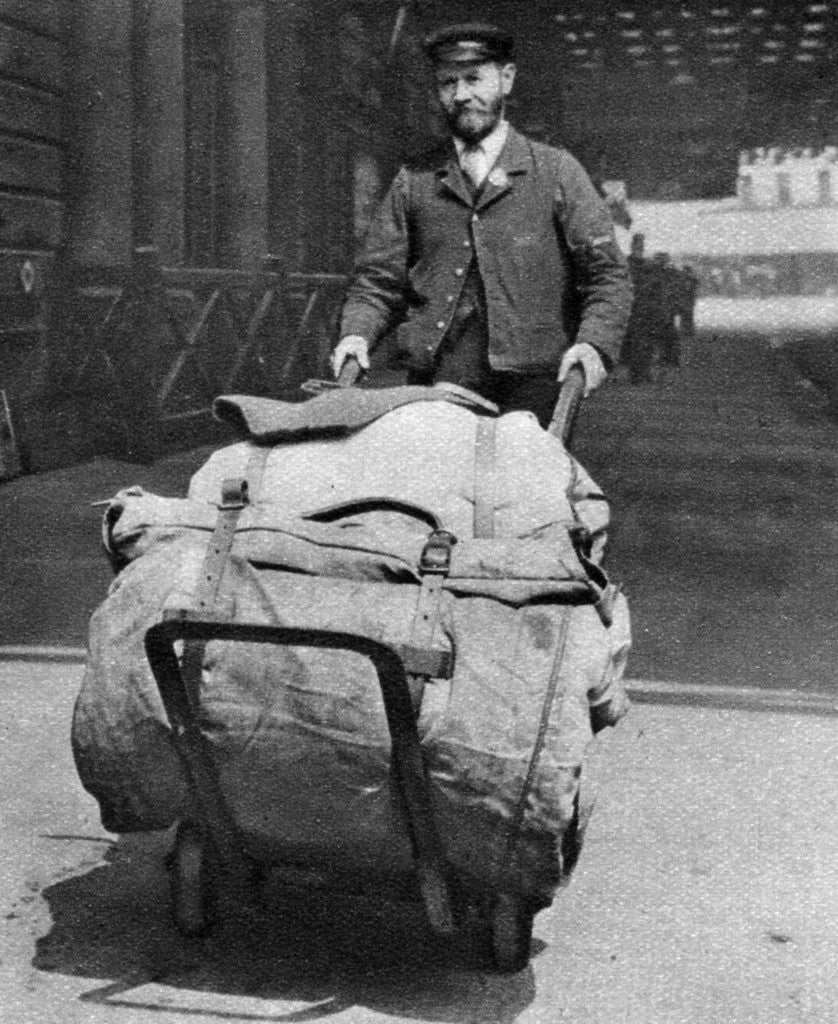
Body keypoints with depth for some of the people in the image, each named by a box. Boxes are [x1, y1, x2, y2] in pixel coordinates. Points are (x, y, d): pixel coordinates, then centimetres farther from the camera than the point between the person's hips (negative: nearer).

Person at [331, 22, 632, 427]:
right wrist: (356, 334, -6)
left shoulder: (557, 171, 10)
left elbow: (606, 275, 4)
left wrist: (594, 344, -13)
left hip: (532, 383, -1)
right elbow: (378, 279, 14)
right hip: (435, 385, 2)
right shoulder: (414, 181, 17)